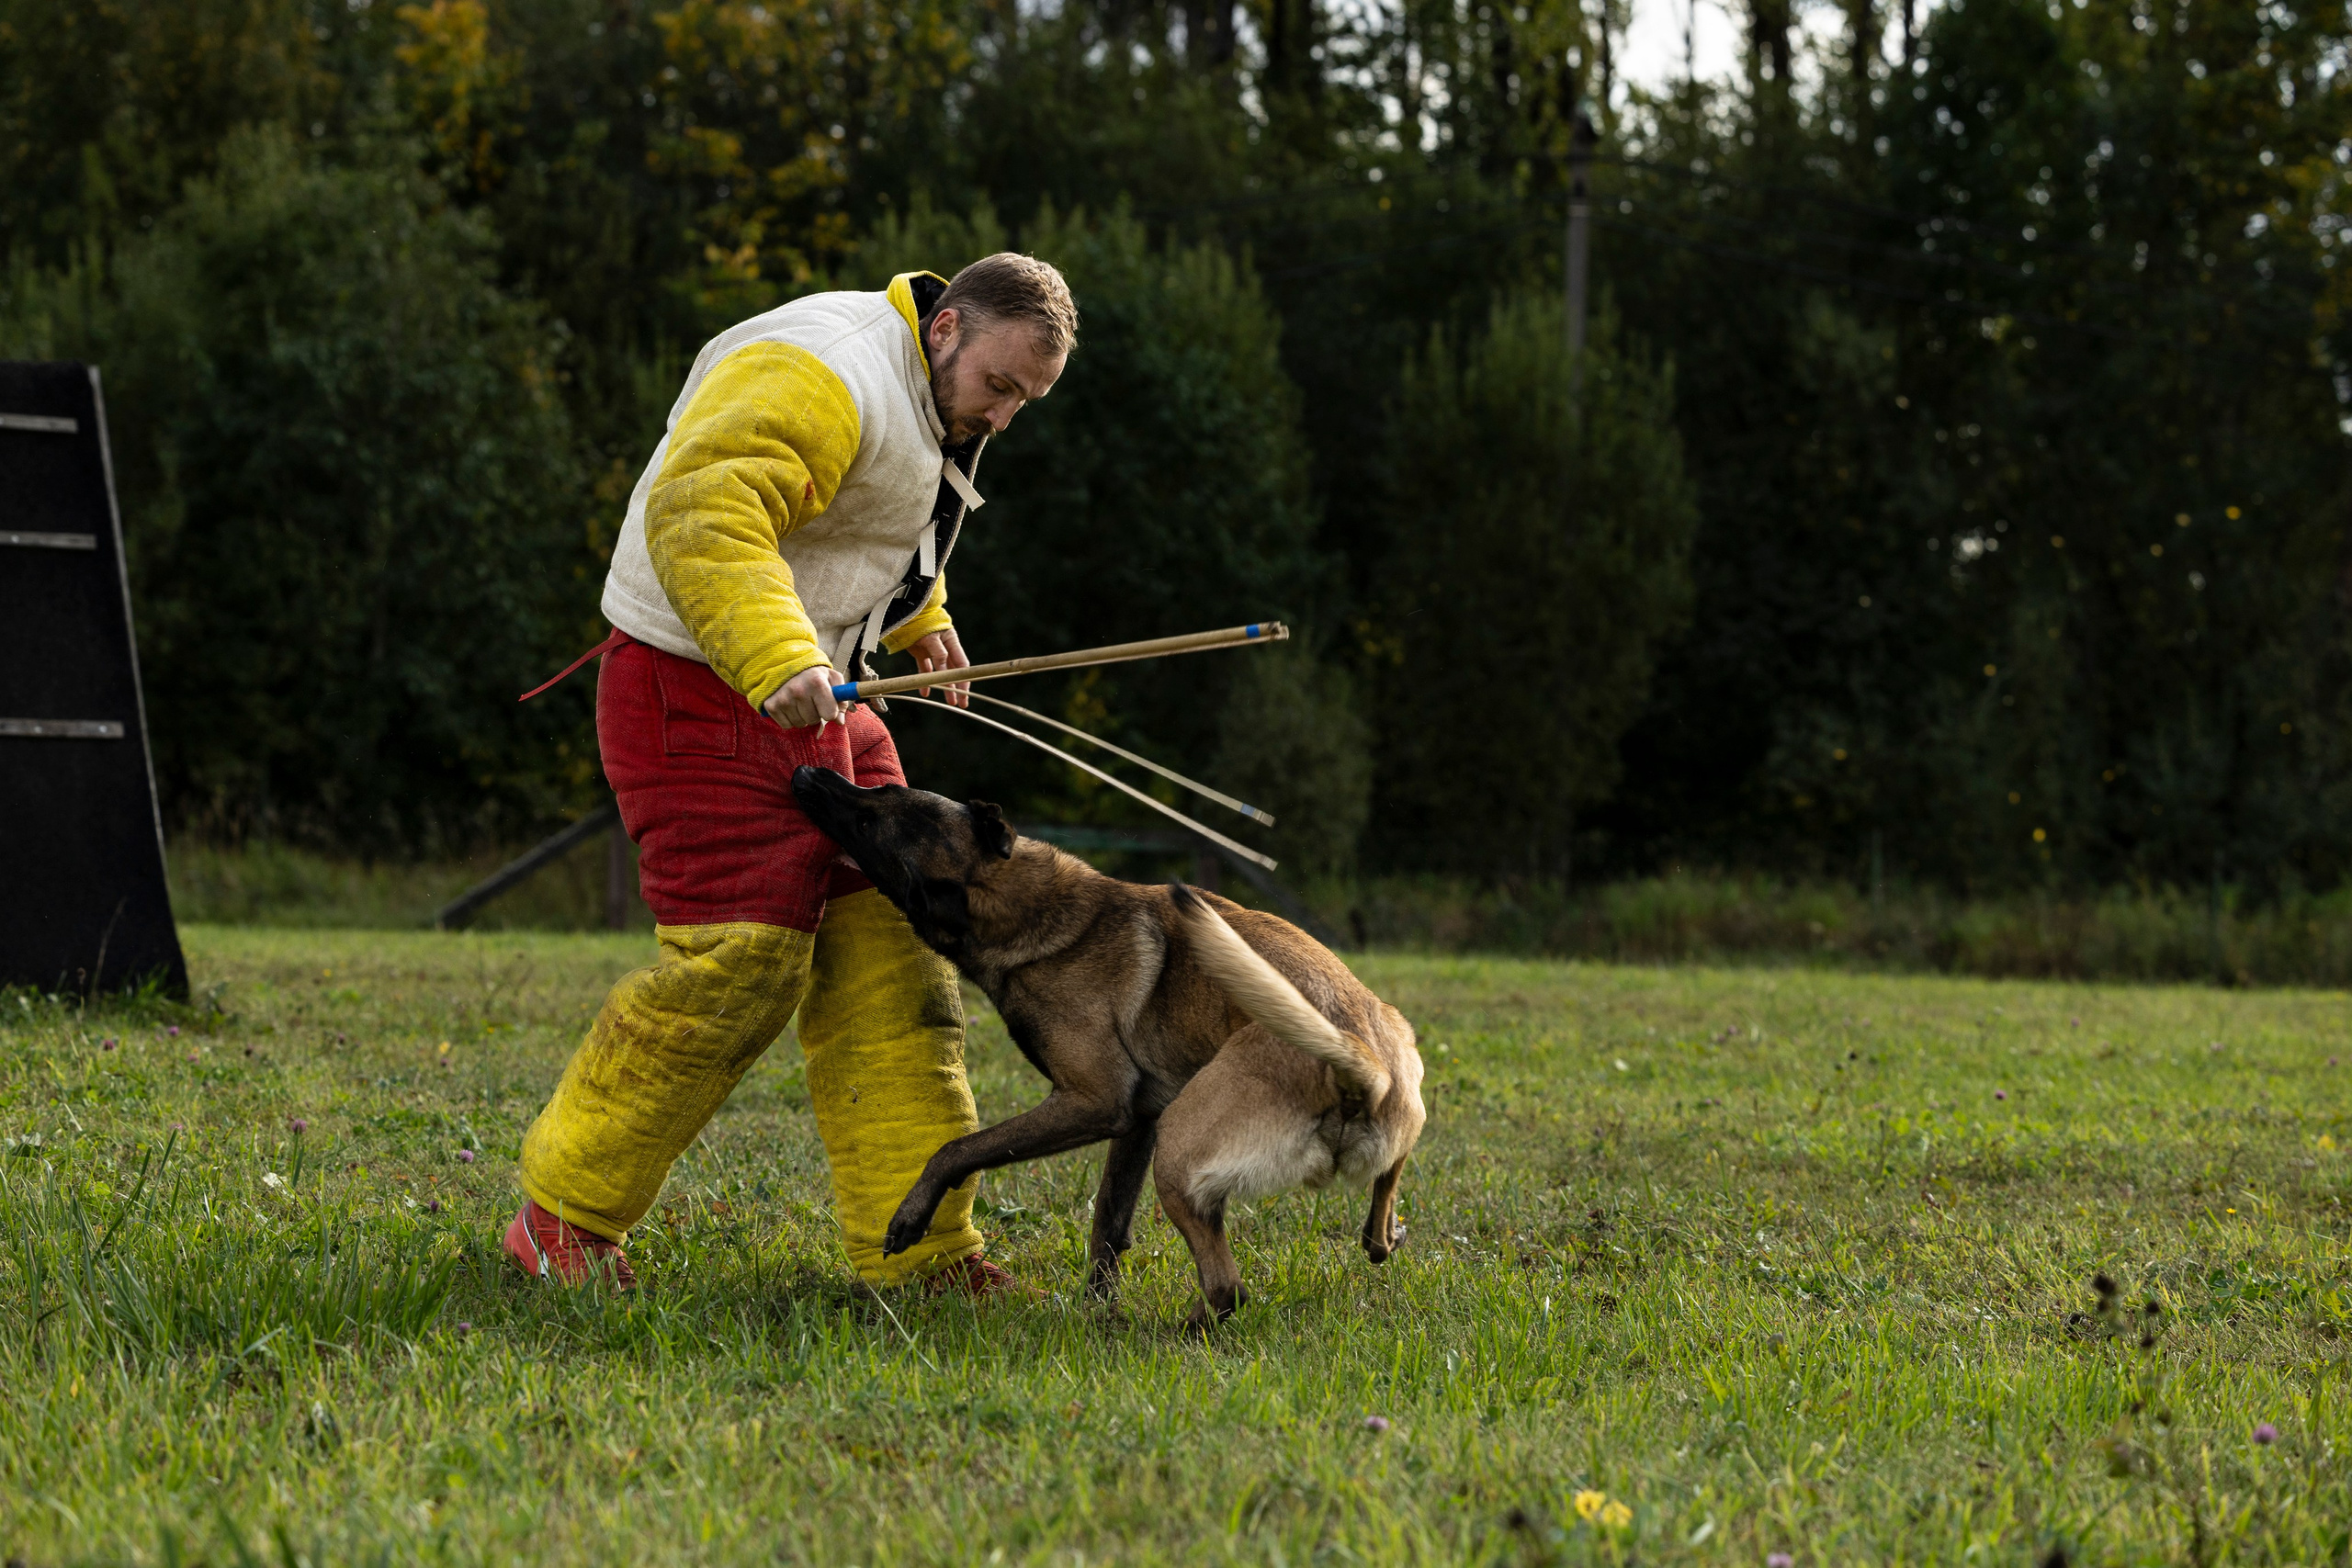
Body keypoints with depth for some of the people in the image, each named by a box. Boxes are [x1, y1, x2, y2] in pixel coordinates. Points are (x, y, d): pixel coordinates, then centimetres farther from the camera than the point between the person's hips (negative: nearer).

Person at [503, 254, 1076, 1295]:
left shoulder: (922, 400, 13)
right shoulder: (823, 378, -21)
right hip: (697, 693, -10)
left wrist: (915, 617, 33)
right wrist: (776, 662, -44)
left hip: (811, 698, 10)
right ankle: (561, 1218, -1)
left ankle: (914, 1248, 6)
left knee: (888, 953, 3)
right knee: (736, 968, -15)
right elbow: (703, 515, -35)